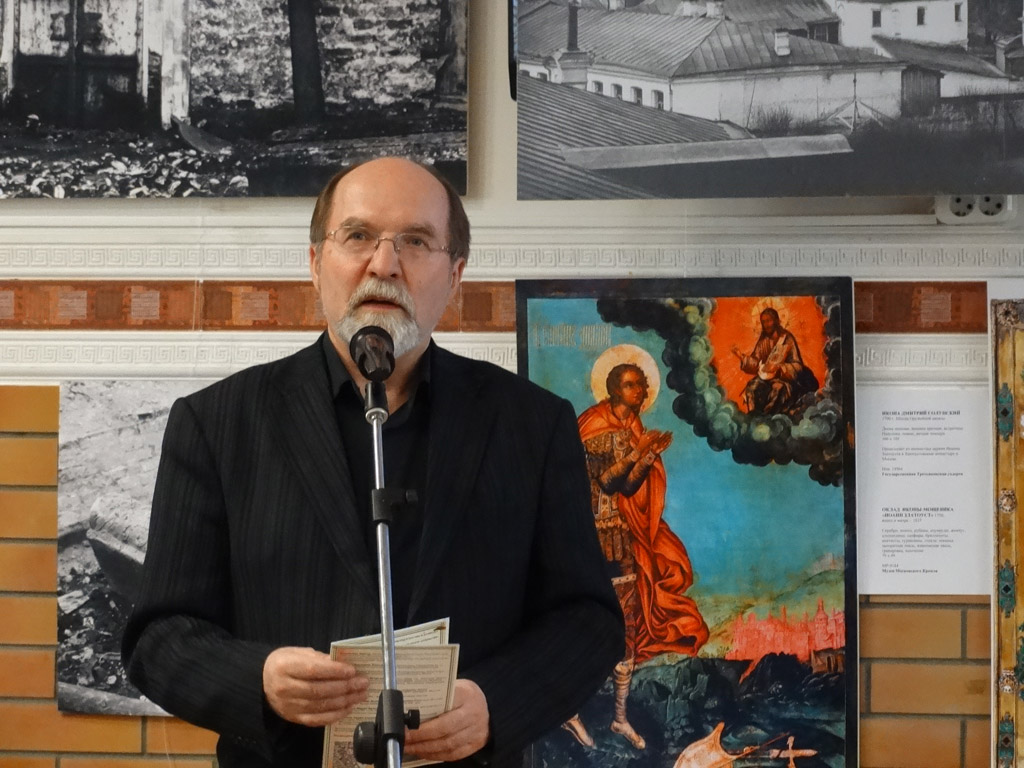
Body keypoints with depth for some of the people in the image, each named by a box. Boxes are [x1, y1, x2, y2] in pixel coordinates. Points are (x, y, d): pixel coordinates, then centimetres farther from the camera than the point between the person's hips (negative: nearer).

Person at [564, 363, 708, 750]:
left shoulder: (630, 429, 12)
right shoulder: (598, 427, -10)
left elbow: (628, 486, 6)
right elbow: (606, 480, -17)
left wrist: (650, 455, -6)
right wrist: (637, 452, -23)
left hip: (625, 535, 8)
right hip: (601, 533, -8)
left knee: (628, 624, 7)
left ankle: (620, 717, 15)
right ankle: (569, 710, 5)